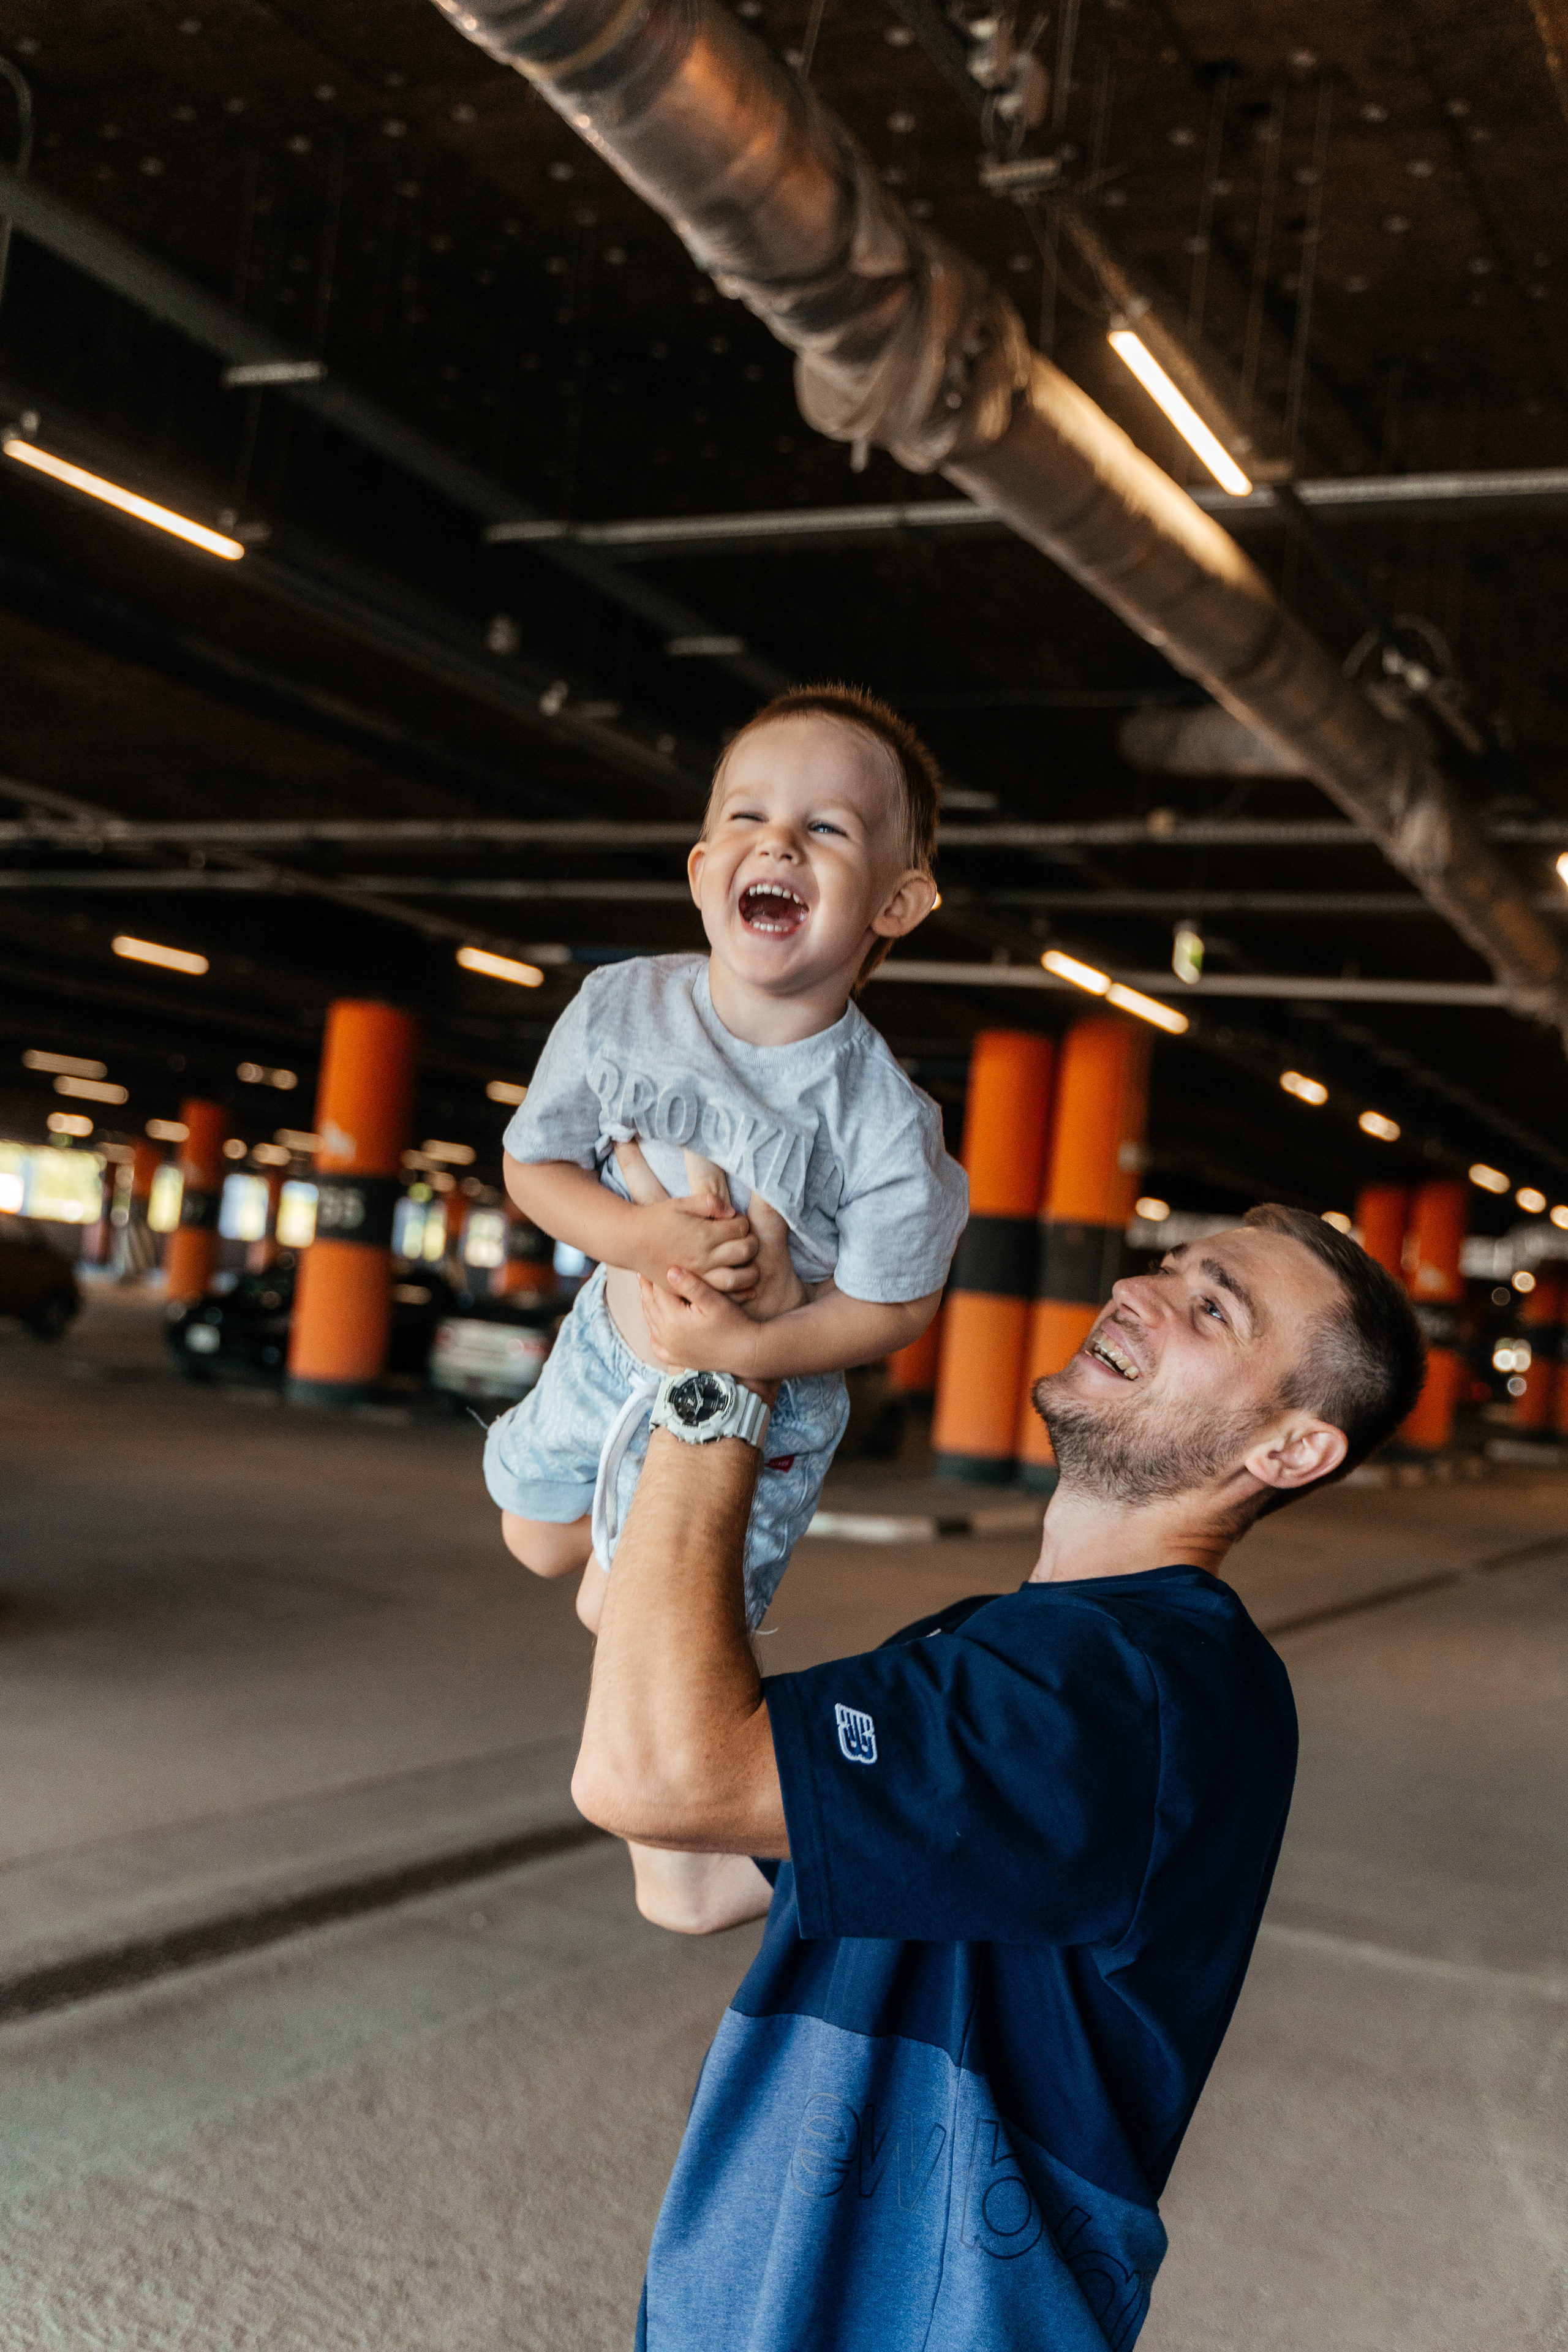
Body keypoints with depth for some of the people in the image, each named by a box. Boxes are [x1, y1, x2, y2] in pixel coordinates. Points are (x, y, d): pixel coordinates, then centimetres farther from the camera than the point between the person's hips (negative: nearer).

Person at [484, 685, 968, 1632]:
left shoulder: (883, 1123, -31)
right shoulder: (617, 1011, -21)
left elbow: (894, 1305, -18)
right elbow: (535, 1165, -9)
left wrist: (747, 1348, -30)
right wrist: (640, 1235, -27)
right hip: (607, 1346, 4)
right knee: (538, 1542, 25)